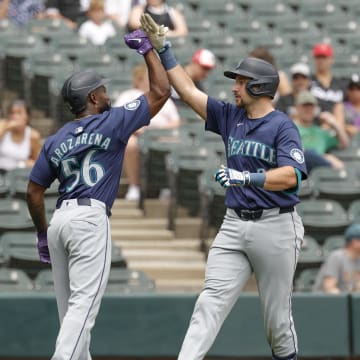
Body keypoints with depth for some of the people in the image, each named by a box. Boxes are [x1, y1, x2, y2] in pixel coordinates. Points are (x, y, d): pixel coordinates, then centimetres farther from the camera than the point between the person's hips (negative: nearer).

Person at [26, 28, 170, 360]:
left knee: (71, 307, 13)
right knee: (83, 305, -11)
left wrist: (43, 234, 24)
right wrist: (147, 49, 13)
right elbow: (160, 91, 3)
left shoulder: (55, 141, 15)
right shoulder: (111, 122, 0)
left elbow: (34, 192, 14)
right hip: (91, 219, -6)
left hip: (59, 220, 6)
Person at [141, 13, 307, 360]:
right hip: (234, 225, 5)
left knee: (276, 310, 4)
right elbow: (189, 90, 12)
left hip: (274, 226, -5)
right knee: (211, 300, -8)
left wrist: (247, 178, -33)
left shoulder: (283, 126, -8)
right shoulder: (230, 117, 11)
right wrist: (162, 50, 7)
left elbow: (290, 175, -21)